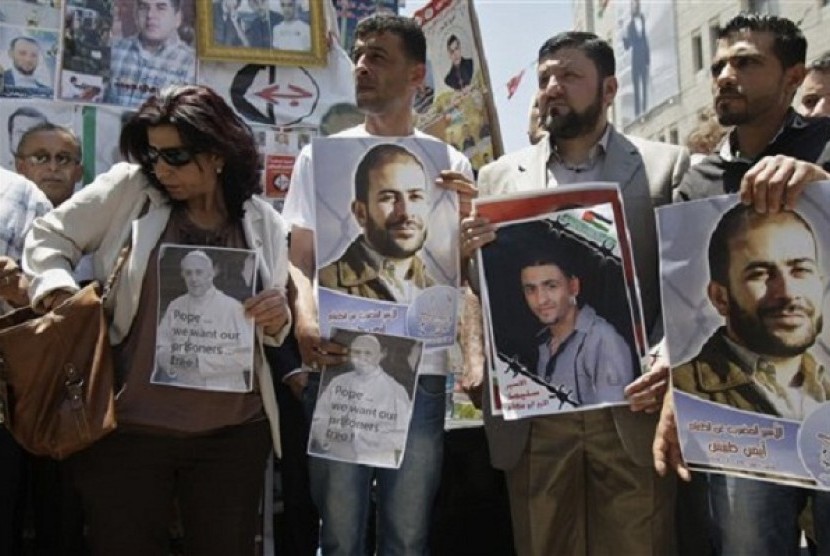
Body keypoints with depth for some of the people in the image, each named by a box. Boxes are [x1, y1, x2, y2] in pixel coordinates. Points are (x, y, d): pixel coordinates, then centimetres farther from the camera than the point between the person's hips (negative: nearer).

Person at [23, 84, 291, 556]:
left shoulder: (264, 223, 4)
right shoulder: (130, 189, -2)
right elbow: (49, 238, 7)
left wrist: (277, 320, -10)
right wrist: (58, 290, -12)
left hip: (234, 433, 2)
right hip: (130, 427, -1)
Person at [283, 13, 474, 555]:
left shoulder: (450, 163, 10)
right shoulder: (321, 155, 10)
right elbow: (300, 262, 6)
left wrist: (466, 217, -11)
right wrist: (306, 326, -14)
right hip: (337, 367, 0)